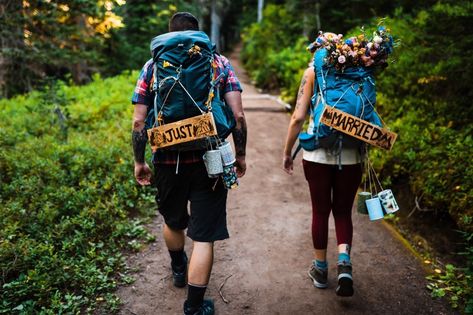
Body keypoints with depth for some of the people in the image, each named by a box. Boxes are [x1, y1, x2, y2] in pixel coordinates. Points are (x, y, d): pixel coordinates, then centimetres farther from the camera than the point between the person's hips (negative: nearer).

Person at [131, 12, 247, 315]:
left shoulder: (153, 66, 4)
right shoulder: (219, 62, 2)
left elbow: (139, 121, -1)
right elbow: (238, 115, -6)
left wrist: (139, 162, 10)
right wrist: (240, 154, 5)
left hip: (167, 161, 3)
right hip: (209, 161, -2)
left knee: (173, 221, 27)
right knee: (204, 236, 6)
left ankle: (178, 269, 54)